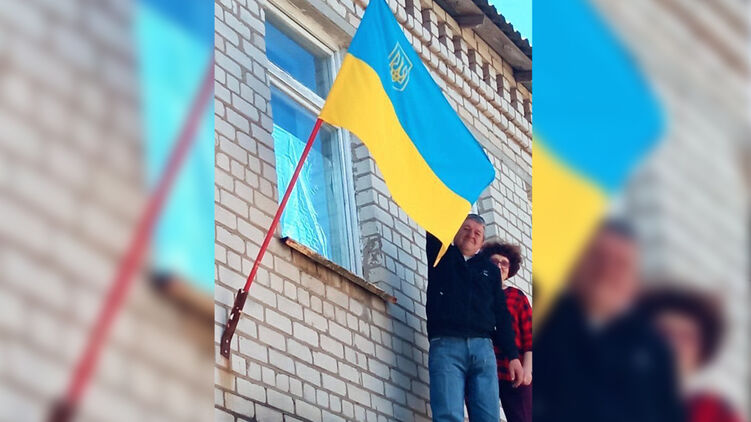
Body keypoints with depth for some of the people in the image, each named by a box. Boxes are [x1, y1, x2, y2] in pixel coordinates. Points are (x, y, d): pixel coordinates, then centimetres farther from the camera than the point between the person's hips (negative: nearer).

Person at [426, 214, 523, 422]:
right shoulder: (442, 256, 18)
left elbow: (502, 315, 19)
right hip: (446, 345, -3)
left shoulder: (489, 269, 23)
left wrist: (513, 356, 10)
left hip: (483, 348, 3)